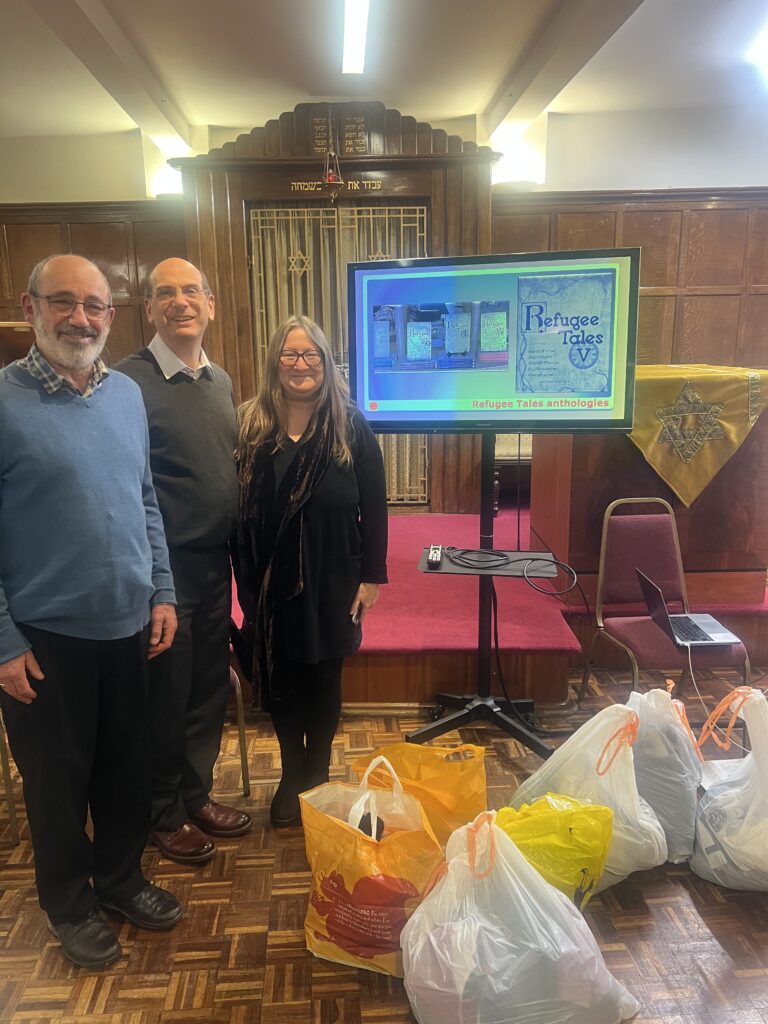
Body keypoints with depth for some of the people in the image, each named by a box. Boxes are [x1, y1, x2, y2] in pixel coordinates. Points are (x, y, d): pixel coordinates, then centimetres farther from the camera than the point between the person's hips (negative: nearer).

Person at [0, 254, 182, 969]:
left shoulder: (128, 395, 5)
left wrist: (161, 593, 7)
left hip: (127, 628, 5)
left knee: (129, 770, 18)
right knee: (57, 780, 14)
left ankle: (121, 877, 42)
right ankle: (69, 903, 38)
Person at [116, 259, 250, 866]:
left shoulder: (221, 381, 11)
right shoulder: (130, 380, -12)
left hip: (215, 561, 7)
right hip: (165, 564, -6)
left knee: (211, 687, 16)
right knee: (165, 695, 8)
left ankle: (197, 796, 36)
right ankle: (163, 815, 29)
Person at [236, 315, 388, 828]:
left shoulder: (351, 427, -5)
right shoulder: (250, 426, -1)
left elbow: (375, 507, -4)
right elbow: (237, 507, -2)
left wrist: (372, 575, -7)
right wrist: (246, 581, -4)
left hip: (332, 581, -1)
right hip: (271, 583, 2)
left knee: (324, 678, 12)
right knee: (280, 680, 12)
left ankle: (316, 774, 34)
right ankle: (291, 775, 33)